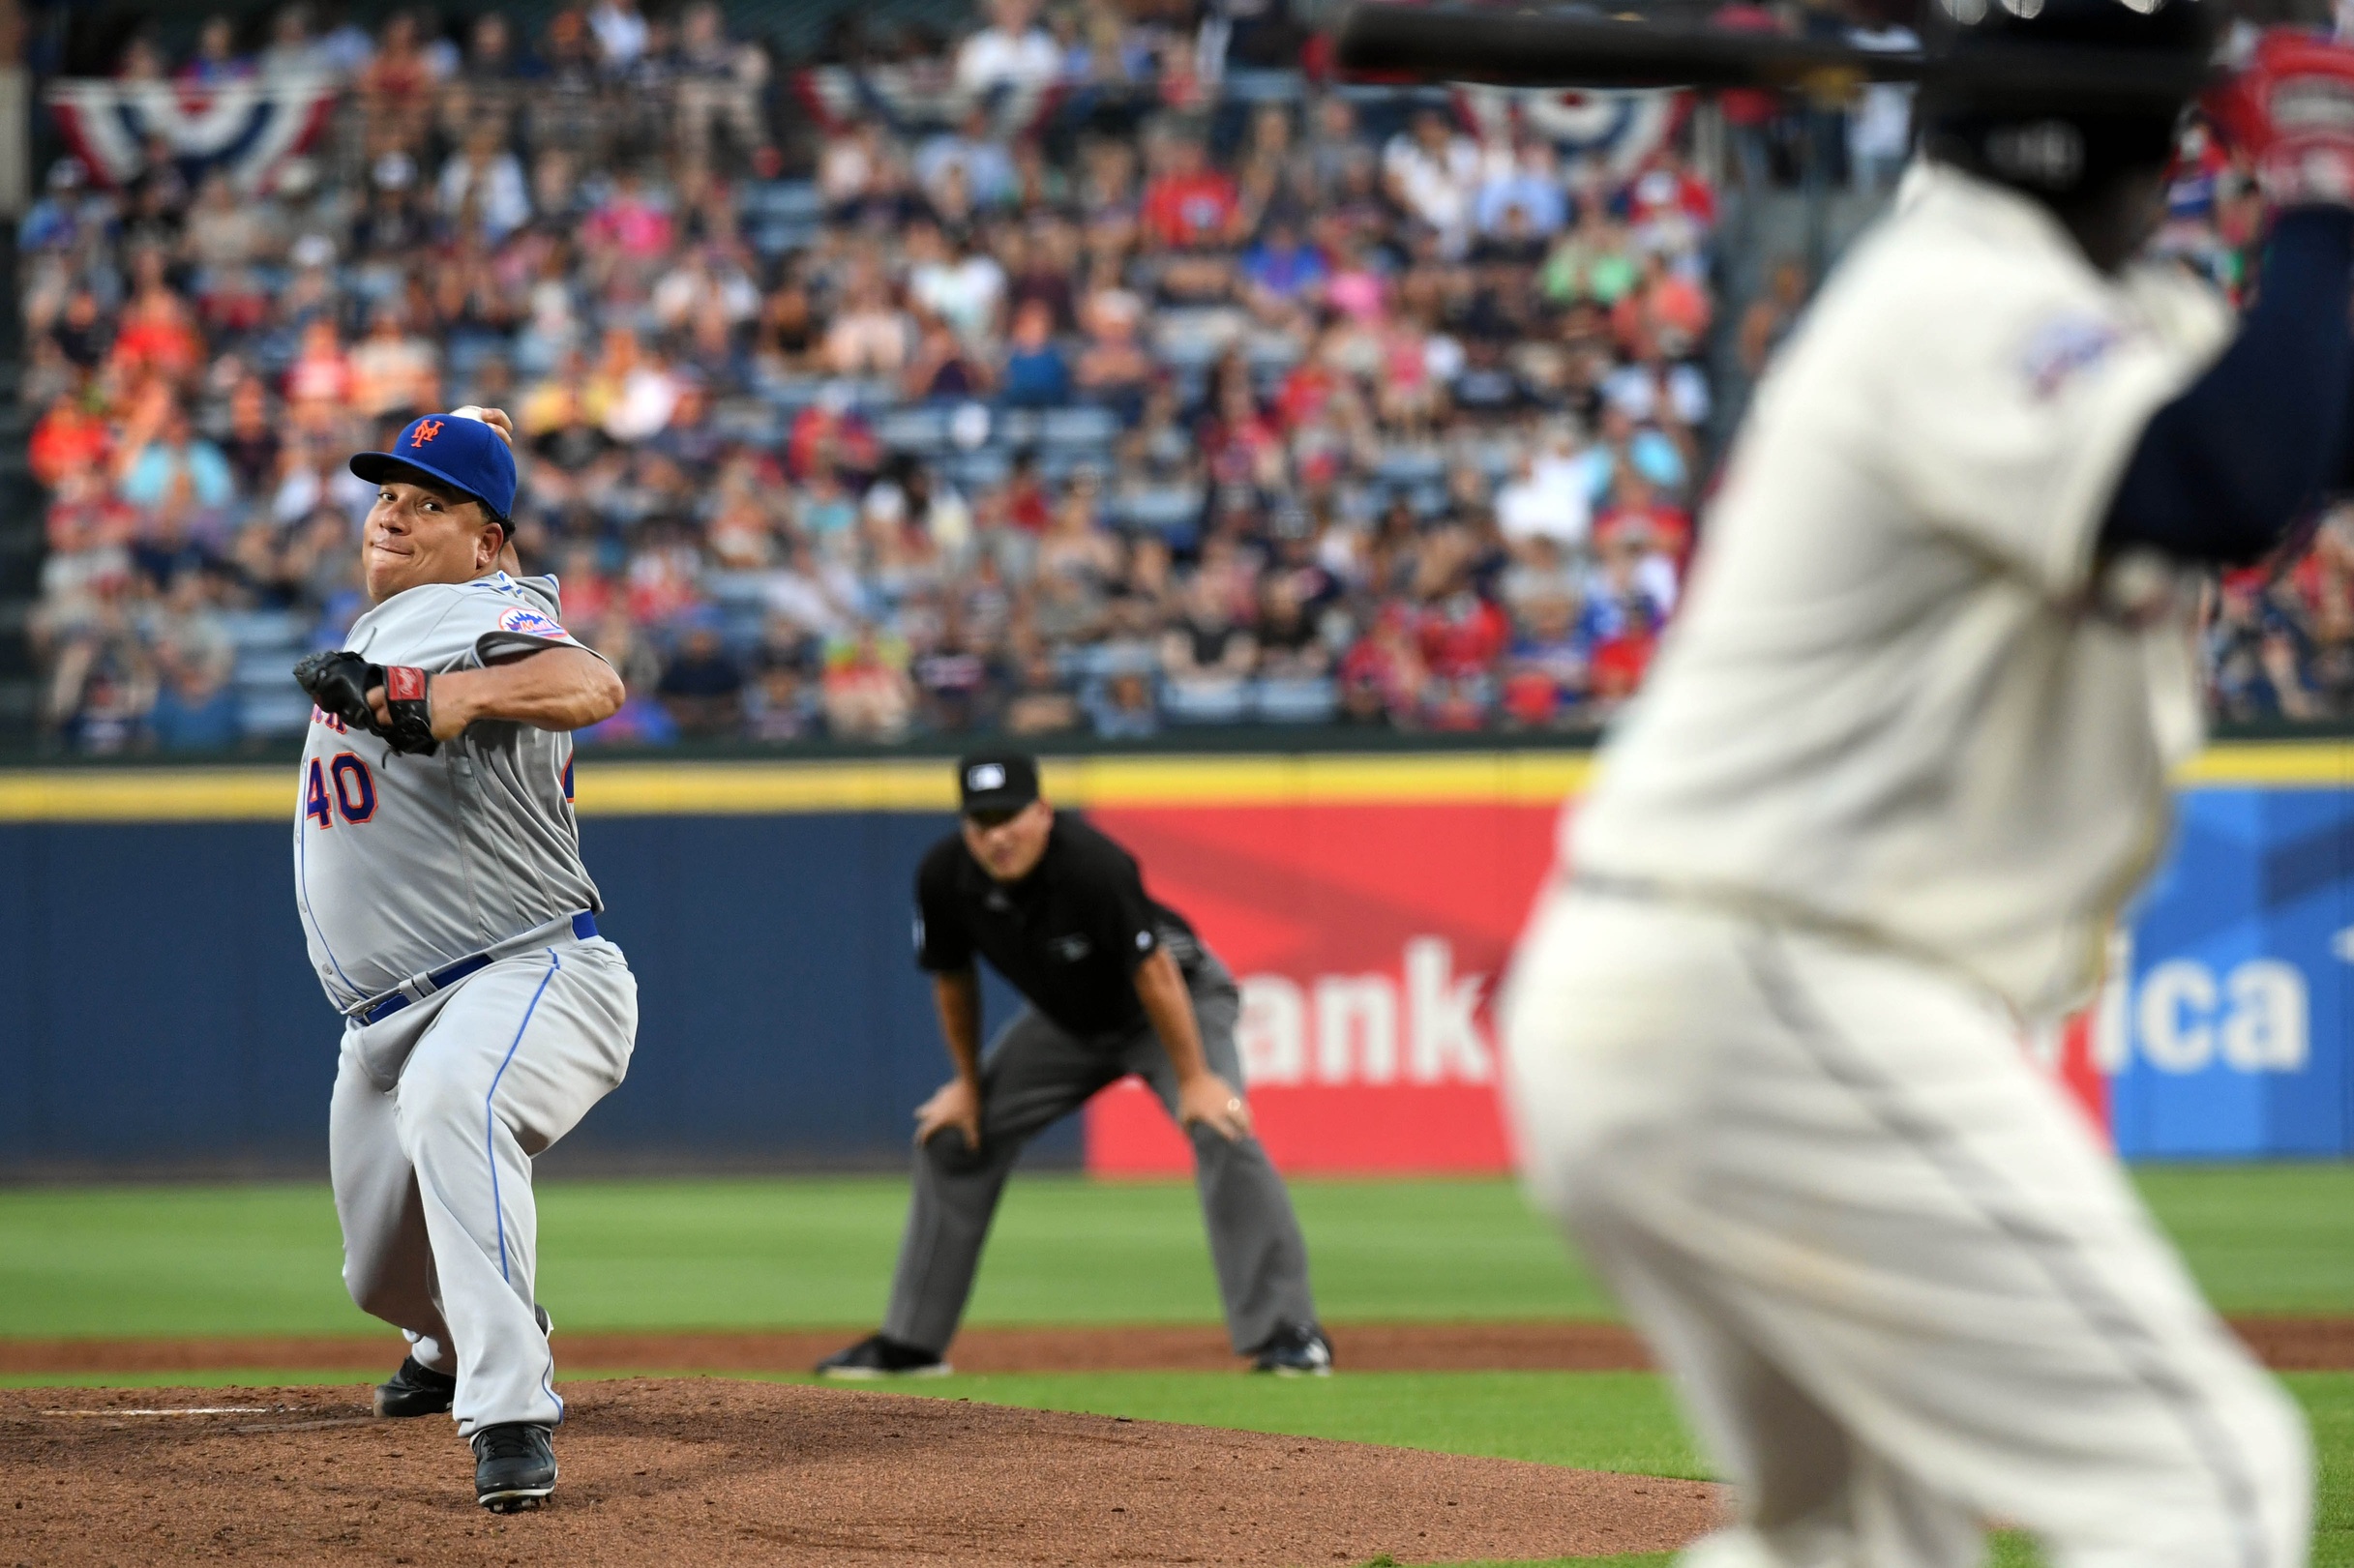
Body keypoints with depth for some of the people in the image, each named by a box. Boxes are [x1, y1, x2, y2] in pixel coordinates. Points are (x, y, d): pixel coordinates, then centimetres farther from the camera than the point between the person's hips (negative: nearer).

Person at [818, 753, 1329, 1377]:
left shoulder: (1092, 864, -37)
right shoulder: (944, 876, -21)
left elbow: (1153, 973, -30)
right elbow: (952, 978, -2)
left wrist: (1194, 1081, -27)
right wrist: (969, 1083, 5)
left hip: (1178, 999, -6)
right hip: (1065, 1019, 6)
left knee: (1221, 1130, -28)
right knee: (951, 1135, 5)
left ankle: (1287, 1331, -26)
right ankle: (910, 1343, 16)